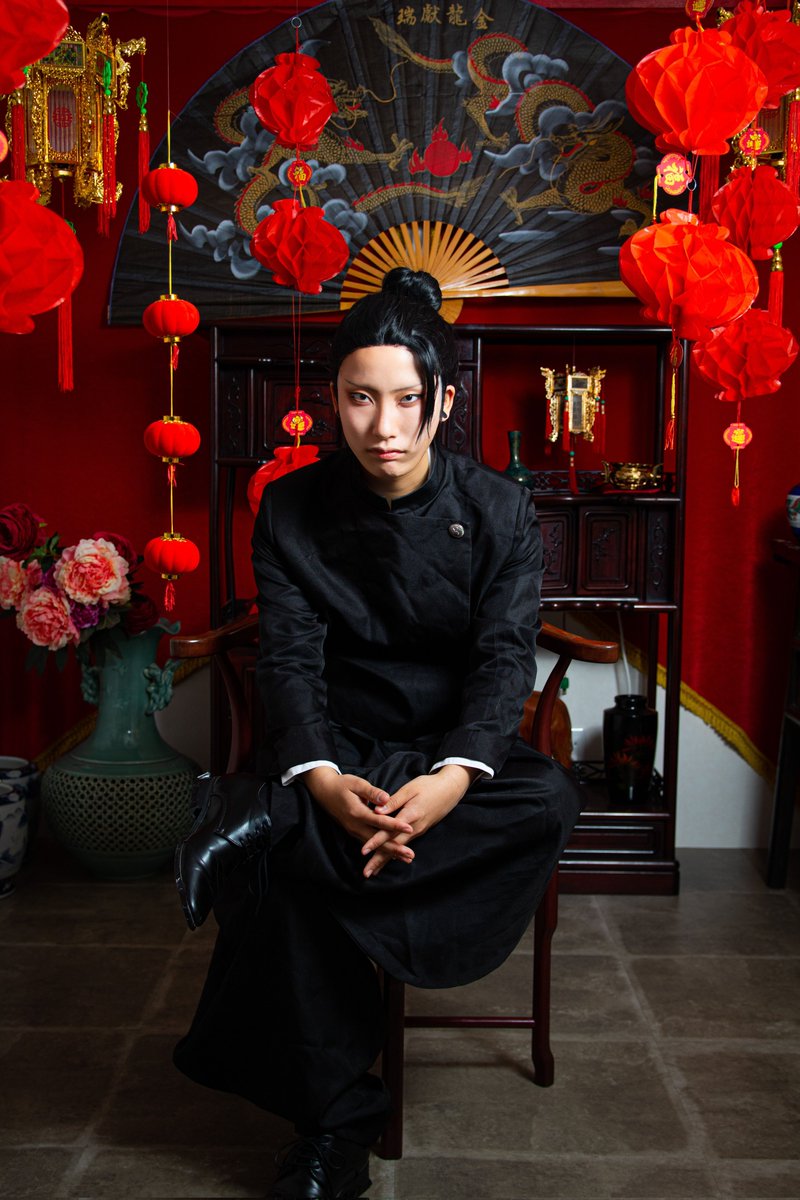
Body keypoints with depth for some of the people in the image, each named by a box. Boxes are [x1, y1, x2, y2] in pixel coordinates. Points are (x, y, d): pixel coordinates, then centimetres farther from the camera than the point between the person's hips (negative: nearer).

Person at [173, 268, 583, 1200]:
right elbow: (289, 658, -10)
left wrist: (455, 777, -30)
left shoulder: (500, 510, -3)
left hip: (457, 746, 1)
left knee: (548, 802, -31)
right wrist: (321, 779, -30)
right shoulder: (291, 509, -2)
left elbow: (505, 657, -11)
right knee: (266, 840, -32)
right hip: (337, 746, 0)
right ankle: (334, 1124, -16)